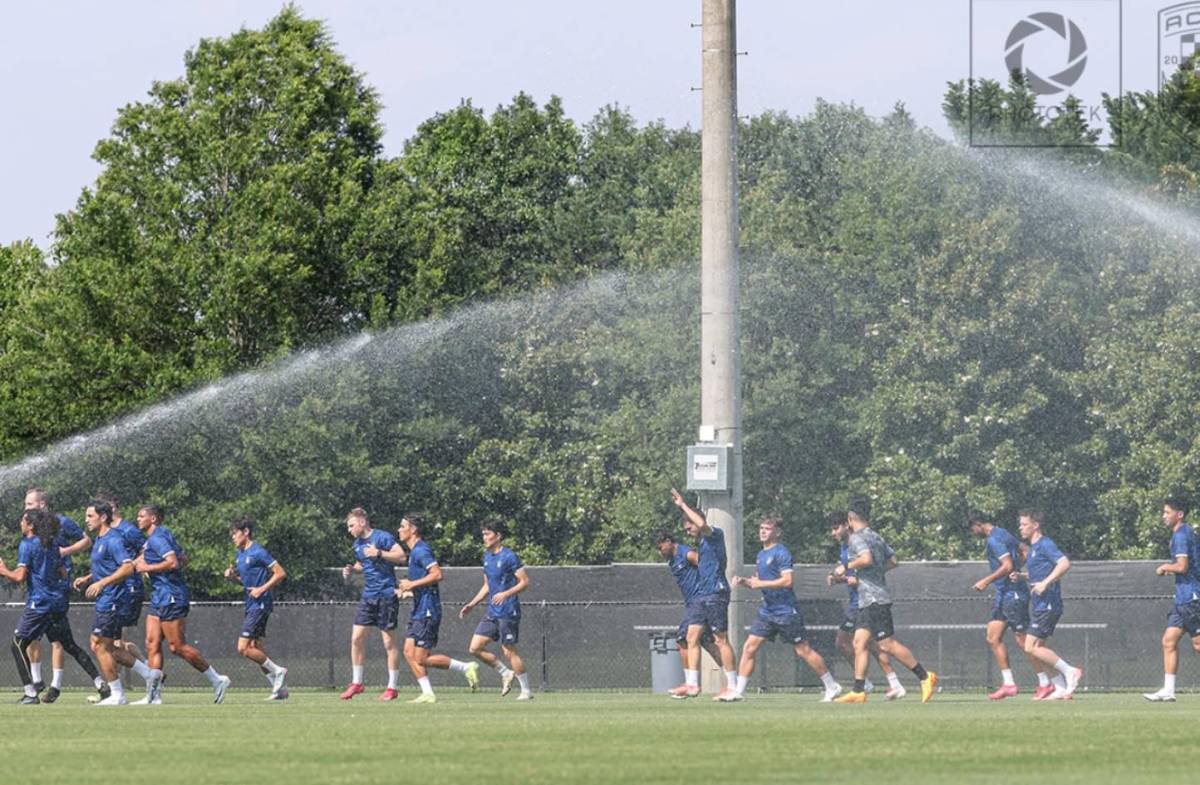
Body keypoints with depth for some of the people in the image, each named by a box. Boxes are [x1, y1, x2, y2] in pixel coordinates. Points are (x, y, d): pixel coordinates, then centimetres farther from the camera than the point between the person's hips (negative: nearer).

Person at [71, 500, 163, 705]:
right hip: (106, 602, 10)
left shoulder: (112, 540, -15)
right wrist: (87, 579, 14)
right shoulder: (99, 540, 16)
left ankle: (117, 695, 1)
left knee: (100, 646, -6)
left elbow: (128, 567, -25)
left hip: (112, 602, -10)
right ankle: (149, 674, 17)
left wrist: (101, 583, -25)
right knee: (108, 647, 11)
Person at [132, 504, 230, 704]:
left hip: (170, 597, -11)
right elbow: (183, 559, 24)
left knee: (177, 646, -8)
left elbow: (173, 562, -25)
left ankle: (217, 680, 1)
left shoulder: (156, 538, -14)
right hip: (160, 597, 11)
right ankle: (153, 695, 2)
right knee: (152, 644, 4)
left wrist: (147, 567, -15)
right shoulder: (164, 535, 16)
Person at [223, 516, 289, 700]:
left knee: (243, 648, -15)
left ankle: (277, 671, -4)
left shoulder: (258, 552, -12)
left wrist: (262, 589, -18)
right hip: (252, 607, 10)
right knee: (257, 653, 6)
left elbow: (280, 573, -13)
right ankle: (279, 688, 10)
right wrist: (232, 576, 6)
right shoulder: (240, 555, 15)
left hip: (260, 605, -10)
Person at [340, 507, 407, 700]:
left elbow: (401, 556, -16)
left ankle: (392, 688, 4)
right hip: (368, 595, 8)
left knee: (389, 642, -2)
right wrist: (352, 569, 8)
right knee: (357, 638, 2)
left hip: (386, 595, -8)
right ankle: (356, 683, 12)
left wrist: (379, 553, -24)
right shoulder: (357, 544, 13)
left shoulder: (382, 537, -10)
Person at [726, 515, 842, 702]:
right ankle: (739, 691, 0)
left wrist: (760, 583, -20)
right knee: (749, 648, -2)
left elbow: (787, 581, -21)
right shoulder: (762, 554, 14)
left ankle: (832, 687, 10)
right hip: (767, 611, 8)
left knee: (803, 651, -2)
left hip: (786, 611, -8)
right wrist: (744, 582, 5)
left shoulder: (781, 553, -12)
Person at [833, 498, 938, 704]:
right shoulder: (875, 536, 15)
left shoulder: (858, 537, -11)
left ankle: (925, 677, -4)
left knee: (887, 644, -8)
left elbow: (867, 558, -27)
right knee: (860, 643, 4)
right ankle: (858, 691, 0)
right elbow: (892, 560, 20)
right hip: (868, 601, 10)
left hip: (874, 599, -10)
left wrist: (846, 567, -14)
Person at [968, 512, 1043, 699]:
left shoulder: (994, 540, -16)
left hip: (1013, 595, -10)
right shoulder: (1003, 534, 14)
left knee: (1023, 641, -5)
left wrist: (986, 581, -20)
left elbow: (1007, 566, -25)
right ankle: (1008, 684, 6)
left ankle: (1045, 684, 2)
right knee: (993, 639, 6)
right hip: (1004, 594, 10)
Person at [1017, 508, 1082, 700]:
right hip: (1041, 606, 10)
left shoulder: (1045, 544, -11)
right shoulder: (1033, 547, 19)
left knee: (1031, 647, -13)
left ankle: (1070, 672, -7)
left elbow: (1065, 563, -23)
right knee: (1037, 648, 9)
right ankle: (1062, 688, 9)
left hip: (1048, 604, -10)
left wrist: (1045, 583, -26)